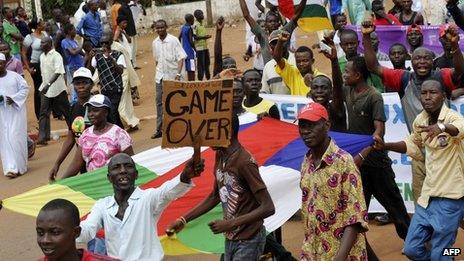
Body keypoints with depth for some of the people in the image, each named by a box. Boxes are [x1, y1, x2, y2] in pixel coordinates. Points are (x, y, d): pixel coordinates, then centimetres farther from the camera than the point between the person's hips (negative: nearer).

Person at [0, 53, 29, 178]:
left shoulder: (14, 76, -3)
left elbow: (25, 88, -1)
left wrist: (14, 98, -14)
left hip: (16, 111, -3)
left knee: (15, 137, -7)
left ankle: (19, 166, 2)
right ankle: (11, 168, 6)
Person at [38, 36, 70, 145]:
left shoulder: (56, 56, -15)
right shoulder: (42, 56, 8)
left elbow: (58, 72, -25)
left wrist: (48, 84, -34)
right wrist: (44, 85, 15)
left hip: (57, 89, -6)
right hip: (45, 89, 6)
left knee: (66, 112, 7)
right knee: (43, 114, 0)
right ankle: (43, 137, 0)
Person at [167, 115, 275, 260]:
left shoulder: (244, 162, -24)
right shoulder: (220, 156, 2)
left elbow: (268, 208, -24)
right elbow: (215, 196, 14)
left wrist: (230, 224, -25)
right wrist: (184, 220, 8)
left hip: (248, 241, -8)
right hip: (230, 239, 8)